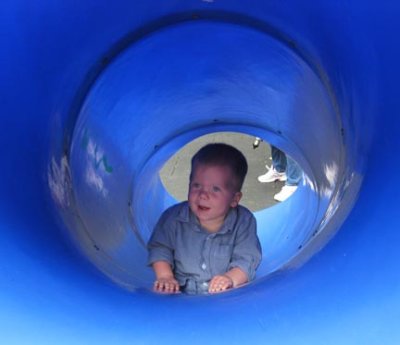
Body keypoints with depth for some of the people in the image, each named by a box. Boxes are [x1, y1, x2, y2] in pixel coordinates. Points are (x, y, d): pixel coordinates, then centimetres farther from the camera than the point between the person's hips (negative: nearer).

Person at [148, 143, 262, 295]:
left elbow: (247, 259, -9)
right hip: (181, 293, 3)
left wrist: (231, 278, -27)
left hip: (226, 297, -3)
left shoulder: (244, 222, -7)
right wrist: (165, 276, -10)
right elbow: (160, 248, 6)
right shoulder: (174, 217, -3)